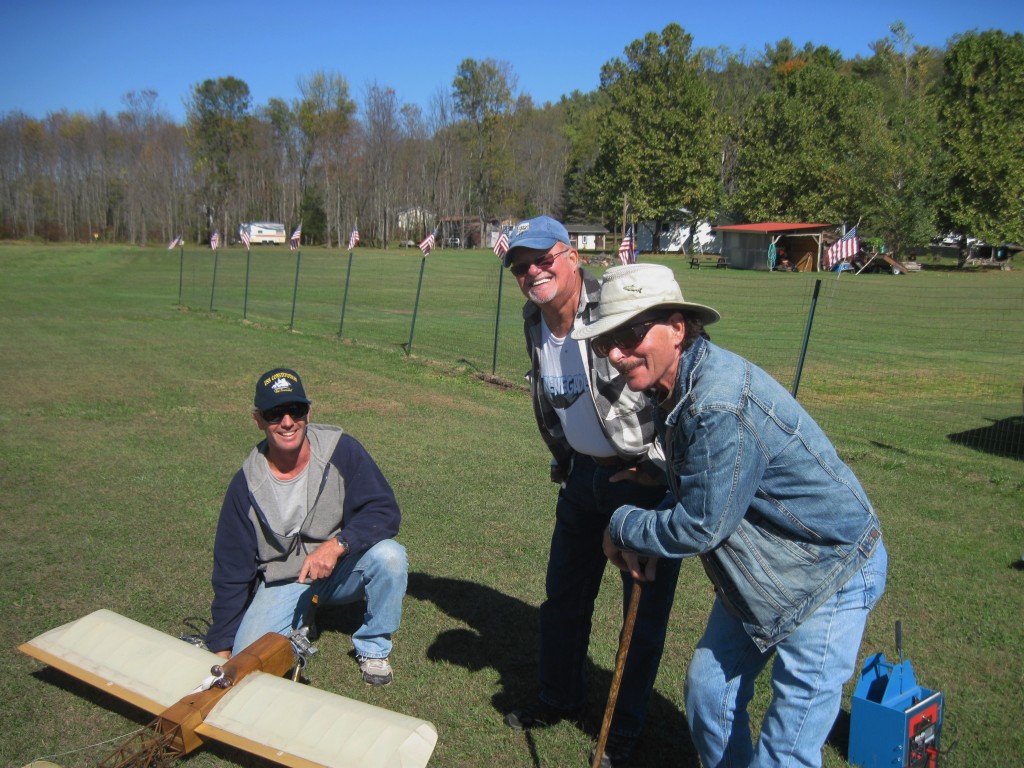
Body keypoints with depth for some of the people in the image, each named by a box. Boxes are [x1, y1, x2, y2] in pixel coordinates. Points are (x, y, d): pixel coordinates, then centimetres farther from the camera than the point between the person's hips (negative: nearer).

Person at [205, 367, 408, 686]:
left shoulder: (341, 450, -17)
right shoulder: (246, 484, -12)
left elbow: (385, 511, -20)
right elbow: (231, 571, -5)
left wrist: (337, 544, -37)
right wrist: (222, 646, -5)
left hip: (343, 569, 0)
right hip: (281, 582, 1)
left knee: (389, 555, -30)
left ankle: (373, 647, -5)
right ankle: (299, 628, 15)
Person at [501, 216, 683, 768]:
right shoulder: (534, 321, 1)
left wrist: (661, 466, -19)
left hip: (647, 478, -7)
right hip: (583, 473, 7)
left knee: (645, 607, 6)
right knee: (563, 594, 19)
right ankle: (559, 699, 43)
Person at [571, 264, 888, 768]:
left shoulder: (721, 406, -34)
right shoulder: (675, 384, -2)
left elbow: (699, 529, -26)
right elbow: (695, 493, 11)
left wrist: (622, 526, -10)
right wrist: (635, 538, -3)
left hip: (829, 573, -9)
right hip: (756, 572, 9)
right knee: (708, 691, 16)